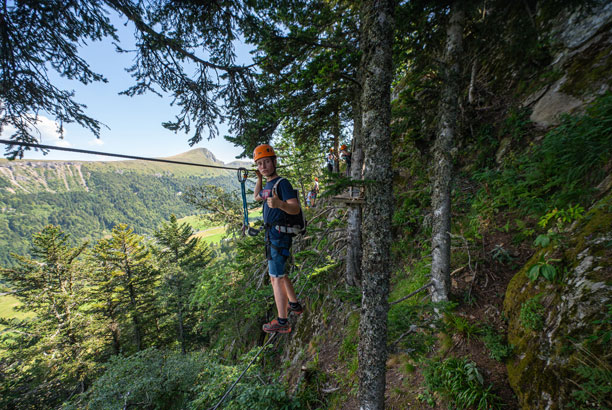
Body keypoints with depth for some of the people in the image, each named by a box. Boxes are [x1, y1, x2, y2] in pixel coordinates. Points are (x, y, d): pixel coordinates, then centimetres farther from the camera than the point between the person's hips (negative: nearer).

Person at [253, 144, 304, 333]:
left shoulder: (282, 183, -15)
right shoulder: (268, 185, 13)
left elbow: (296, 209, -25)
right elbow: (257, 197, 33)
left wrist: (279, 204, -45)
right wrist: (259, 178, 22)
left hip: (278, 236, -10)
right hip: (272, 234, 10)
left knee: (276, 278, -4)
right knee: (279, 274, 22)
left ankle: (282, 322, 9)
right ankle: (294, 305, 39)